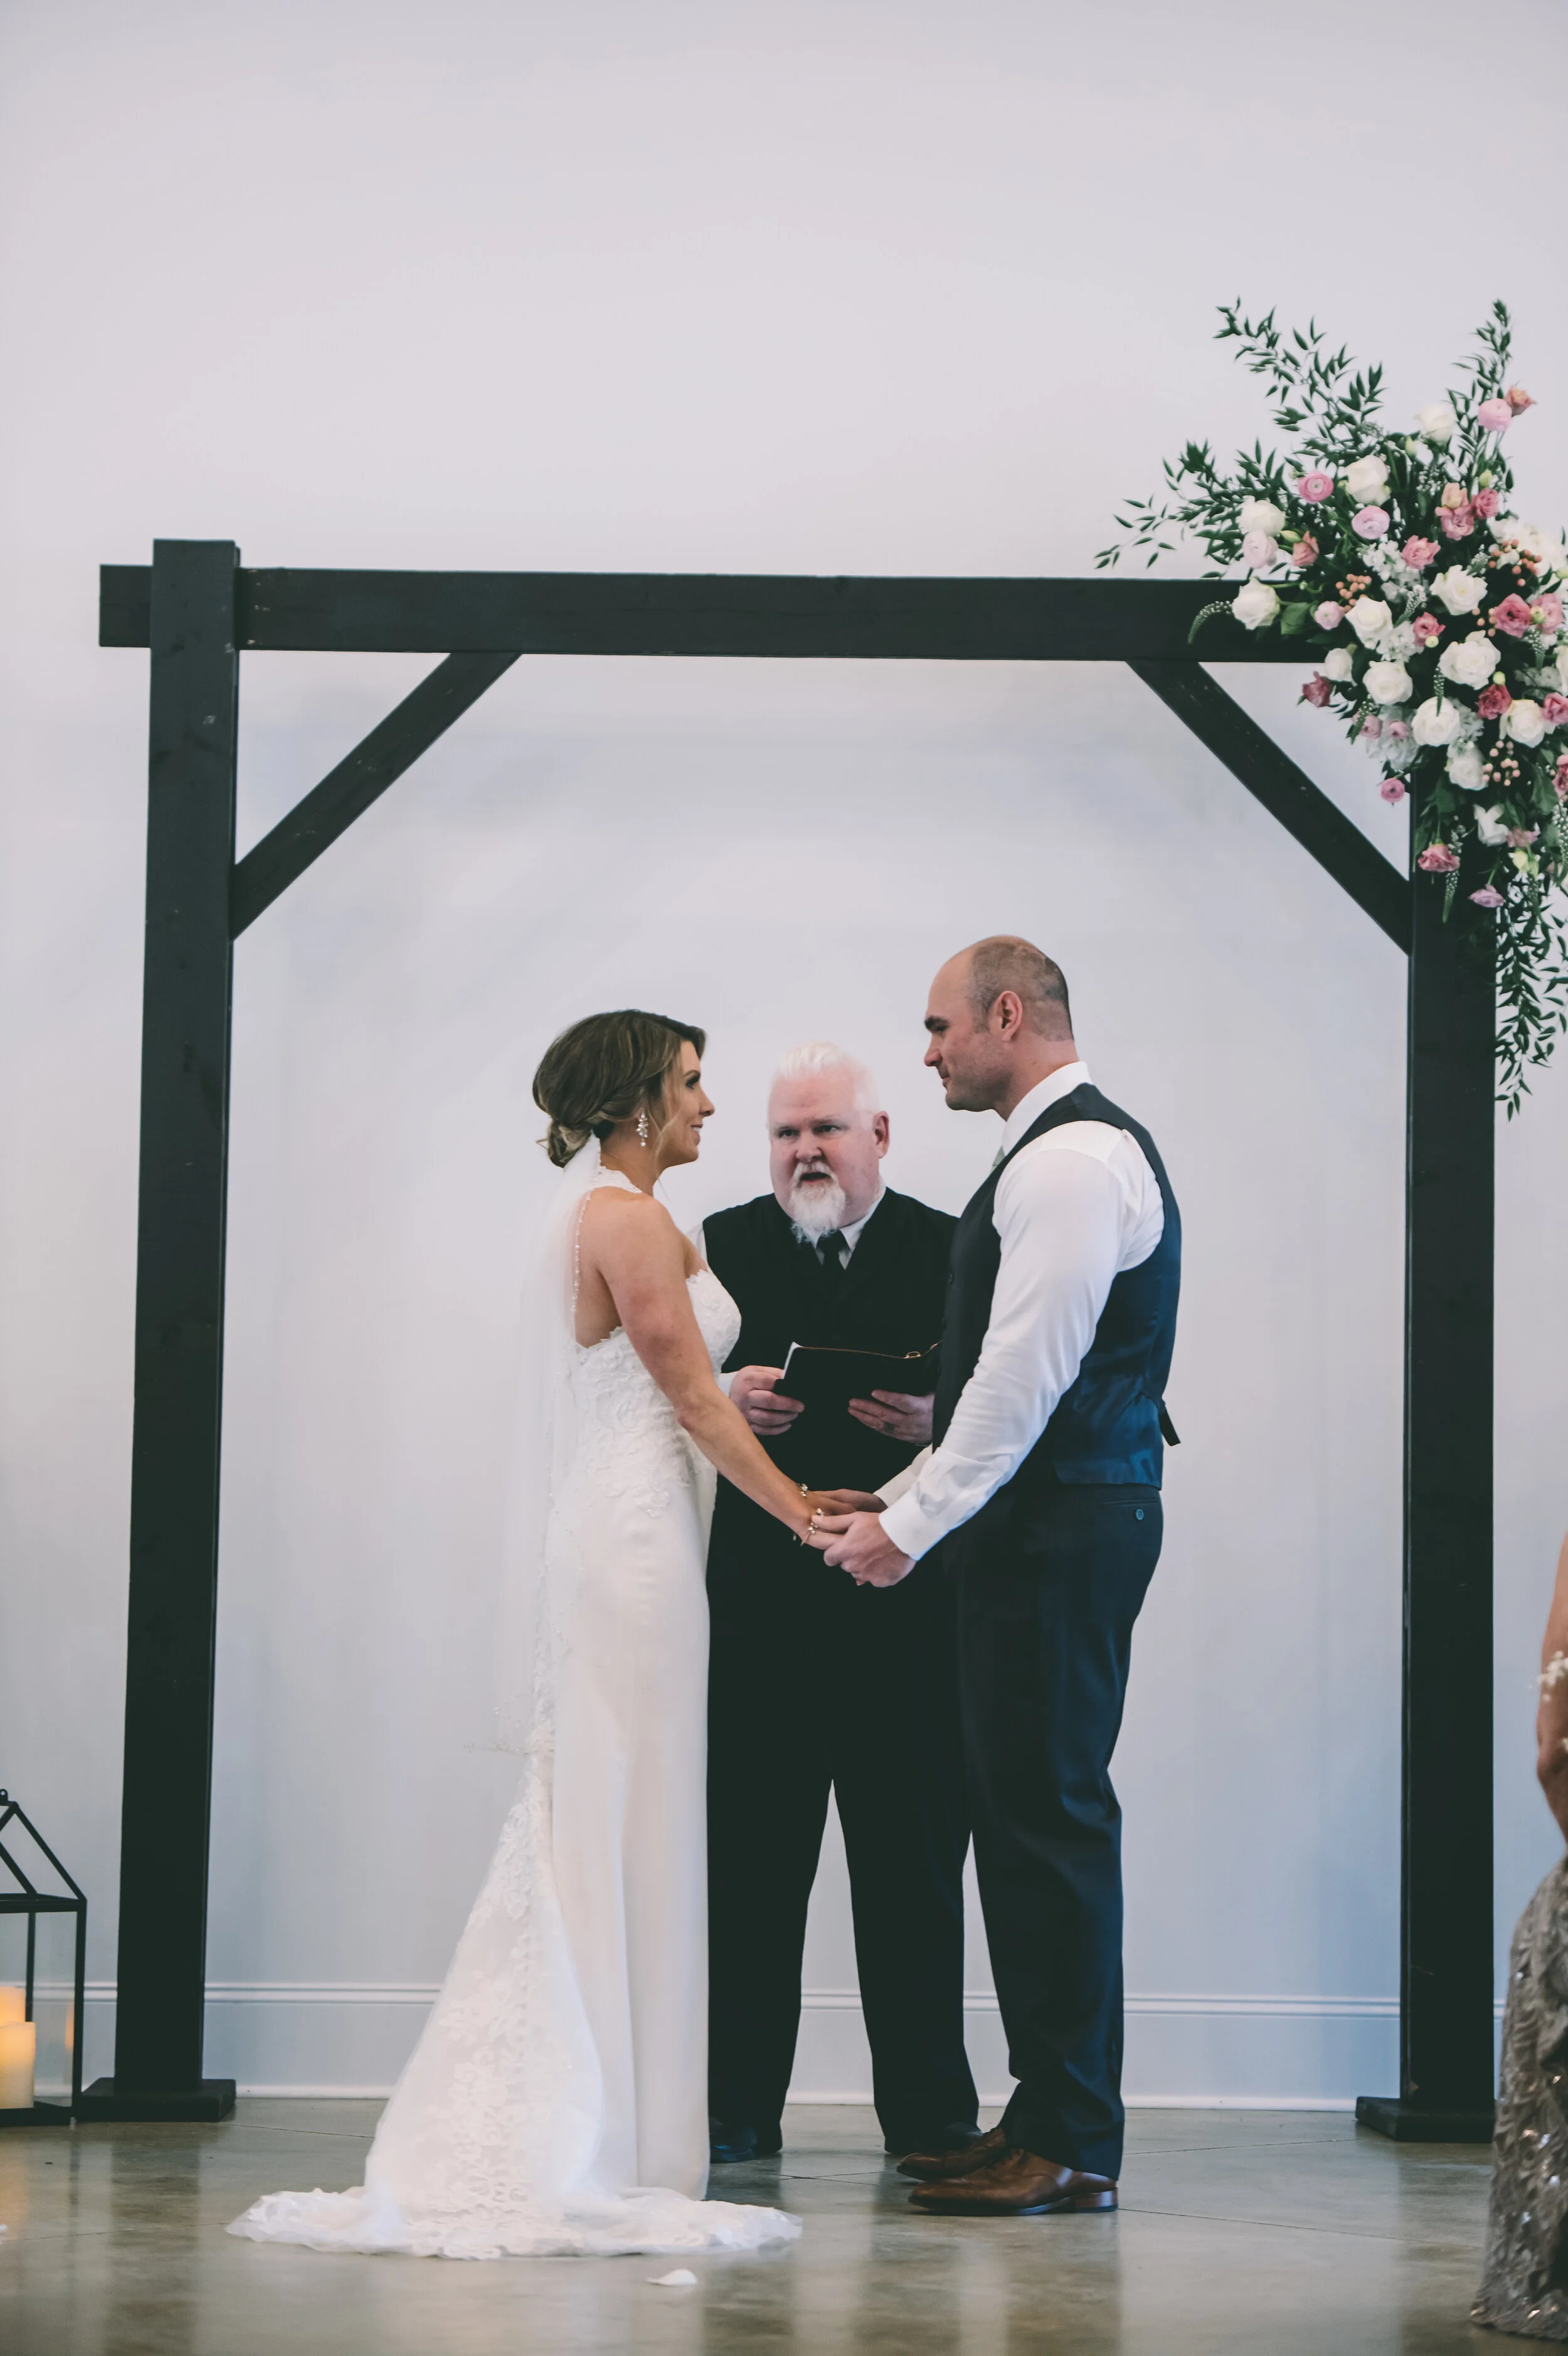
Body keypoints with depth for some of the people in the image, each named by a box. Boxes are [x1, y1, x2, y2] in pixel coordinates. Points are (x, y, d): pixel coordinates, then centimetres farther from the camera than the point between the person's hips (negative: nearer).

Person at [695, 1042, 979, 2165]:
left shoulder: (950, 1250, 7)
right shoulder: (721, 1247, 11)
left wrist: (933, 1420, -15)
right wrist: (726, 1399, -12)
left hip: (905, 1608, -1)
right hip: (756, 1600, 1)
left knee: (915, 1863, 4)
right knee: (747, 1861, 4)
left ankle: (929, 2111, 12)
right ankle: (737, 2106, 13)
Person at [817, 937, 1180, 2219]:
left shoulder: (1074, 1160, -13)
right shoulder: (1074, 1149, 20)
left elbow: (1027, 1374, -18)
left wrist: (913, 1524, -14)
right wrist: (908, 1490, 20)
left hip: (1060, 1531, -10)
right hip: (1053, 1525, 10)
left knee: (1049, 1819, -7)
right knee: (1033, 1818, 11)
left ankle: (1073, 2145, -3)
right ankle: (1052, 2116, 16)